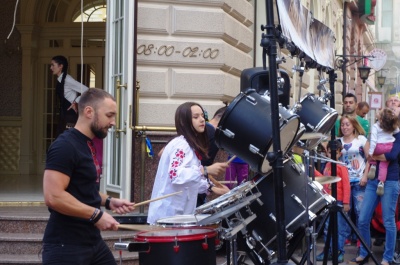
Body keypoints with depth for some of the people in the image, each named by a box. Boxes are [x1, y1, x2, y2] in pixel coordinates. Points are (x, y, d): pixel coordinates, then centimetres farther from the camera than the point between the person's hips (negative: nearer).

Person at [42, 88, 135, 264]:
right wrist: (96, 215, -21)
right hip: (65, 247, -9)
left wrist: (108, 202, 9)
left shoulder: (89, 145, 14)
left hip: (93, 242, 9)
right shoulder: (65, 146, -16)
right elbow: (53, 197, -25)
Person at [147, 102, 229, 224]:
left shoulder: (192, 145, 15)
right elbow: (175, 175, -30)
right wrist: (206, 170, -36)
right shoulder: (181, 145, -15)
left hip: (180, 212, 10)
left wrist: (211, 187, 8)